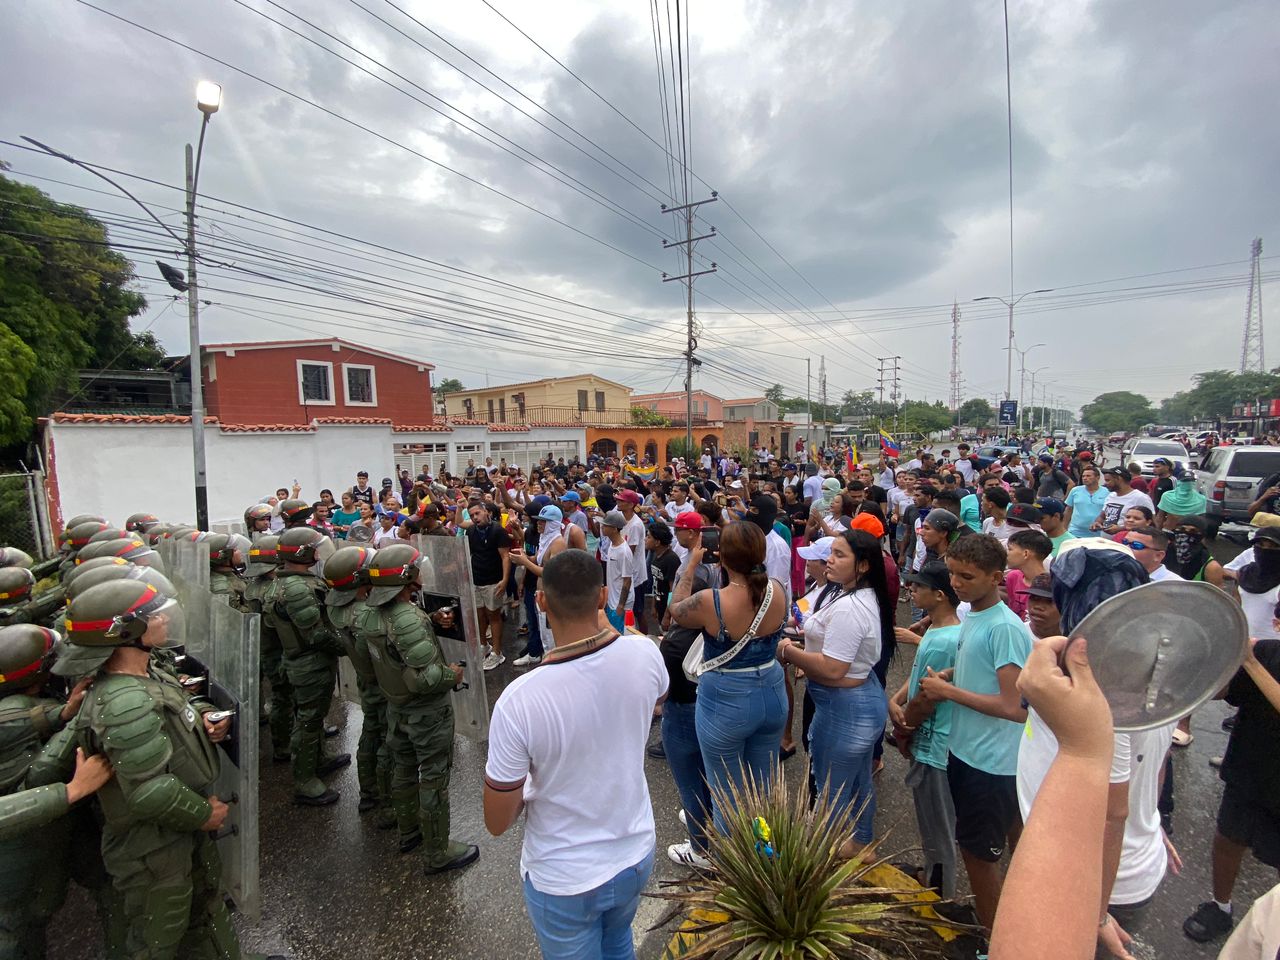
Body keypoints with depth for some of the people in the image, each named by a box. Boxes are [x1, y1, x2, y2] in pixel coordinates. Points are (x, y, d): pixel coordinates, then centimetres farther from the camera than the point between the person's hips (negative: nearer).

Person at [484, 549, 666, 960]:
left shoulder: (519, 700, -33)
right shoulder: (644, 653, -23)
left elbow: (497, 822, -18)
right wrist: (600, 618, 6)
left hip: (563, 880, -3)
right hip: (636, 856, 3)